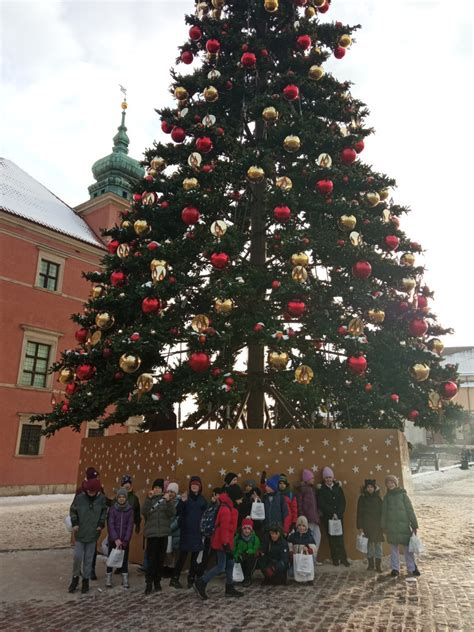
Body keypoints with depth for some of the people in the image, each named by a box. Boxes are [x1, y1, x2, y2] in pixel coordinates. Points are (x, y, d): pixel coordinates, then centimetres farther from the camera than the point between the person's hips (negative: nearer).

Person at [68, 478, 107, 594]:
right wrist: (74, 523, -7)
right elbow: (72, 511, 3)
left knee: (89, 558, 8)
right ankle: (75, 577, 22)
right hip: (80, 533, -1)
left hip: (93, 533, 1)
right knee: (77, 556, -1)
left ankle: (86, 580, 23)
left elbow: (104, 511, 9)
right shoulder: (79, 498, -10)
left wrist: (101, 523, 0)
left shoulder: (101, 498, -6)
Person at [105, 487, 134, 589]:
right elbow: (110, 524, -10)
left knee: (124, 559, 6)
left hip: (125, 540, 1)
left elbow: (130, 526, -3)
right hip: (113, 539, -1)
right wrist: (116, 539, -17)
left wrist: (125, 540, -10)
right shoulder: (112, 509, -6)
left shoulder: (130, 510, -2)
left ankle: (125, 579, 15)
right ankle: (108, 579, 18)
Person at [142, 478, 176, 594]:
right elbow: (144, 512, -14)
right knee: (151, 559, -7)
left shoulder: (165, 499, 5)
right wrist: (149, 498, -24)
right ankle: (149, 583, 1)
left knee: (160, 559, 9)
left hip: (163, 533, 2)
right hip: (151, 533, -2)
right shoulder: (149, 500, 3)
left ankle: (157, 582, 21)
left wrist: (169, 501, -22)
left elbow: (172, 513, -8)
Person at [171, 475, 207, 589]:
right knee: (183, 556, -1)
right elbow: (177, 512, -14)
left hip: (198, 532, 3)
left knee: (195, 557, 7)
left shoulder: (202, 500, 8)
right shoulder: (186, 498, -4)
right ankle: (175, 579, 12)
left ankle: (191, 579, 19)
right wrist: (182, 501, -30)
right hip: (186, 532, -3)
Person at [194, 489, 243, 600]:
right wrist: (226, 544, -24)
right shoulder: (226, 510, -20)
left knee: (230, 564, 14)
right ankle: (201, 583, 2)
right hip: (223, 542, -10)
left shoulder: (228, 508, 11)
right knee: (221, 567, -5)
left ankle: (230, 589, 22)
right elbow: (224, 528, -24)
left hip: (225, 542, 10)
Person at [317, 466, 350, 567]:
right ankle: (335, 559, 10)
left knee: (340, 537, -3)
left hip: (339, 516, 2)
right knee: (332, 538, 2)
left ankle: (343, 558, 4)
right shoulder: (321, 489, 0)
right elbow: (322, 504, -7)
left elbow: (343, 502, 2)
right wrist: (332, 513, -11)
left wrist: (338, 514, -9)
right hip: (328, 518, -1)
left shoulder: (338, 487, 7)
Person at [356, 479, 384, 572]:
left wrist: (383, 524, 5)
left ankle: (378, 565, 6)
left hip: (378, 525, 1)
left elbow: (382, 512, 9)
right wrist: (360, 526, -4)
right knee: (369, 545, 4)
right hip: (367, 526, -1)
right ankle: (370, 564, 16)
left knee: (379, 544, -1)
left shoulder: (378, 498, 6)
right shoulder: (362, 498, 1)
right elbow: (359, 513, 0)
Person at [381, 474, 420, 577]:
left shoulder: (402, 494, -3)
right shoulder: (386, 497, 8)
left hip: (404, 525, -3)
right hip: (391, 527, 3)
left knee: (408, 548, 0)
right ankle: (395, 569, 19)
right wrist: (384, 526, 9)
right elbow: (384, 513, 11)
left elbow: (410, 510, -2)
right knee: (393, 548, 9)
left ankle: (412, 568, 13)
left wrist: (414, 525, -3)